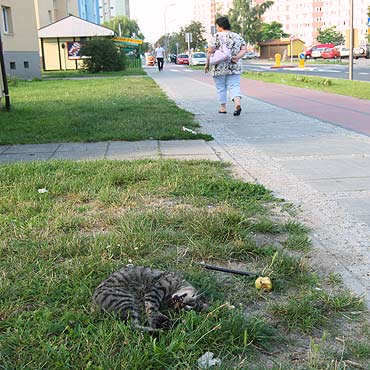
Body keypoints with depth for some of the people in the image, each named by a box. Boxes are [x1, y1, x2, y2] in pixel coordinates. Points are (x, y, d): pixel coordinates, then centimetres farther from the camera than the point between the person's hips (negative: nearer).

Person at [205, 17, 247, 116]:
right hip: (235, 67, 3)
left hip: (219, 68, -3)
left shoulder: (217, 36, -5)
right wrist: (237, 57, -9)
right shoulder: (238, 36, 10)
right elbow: (244, 49, 1)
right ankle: (237, 103, -22)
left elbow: (210, 52, -9)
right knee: (234, 86, 2)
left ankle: (223, 107, 14)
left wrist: (207, 65, -1)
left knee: (221, 88, 9)